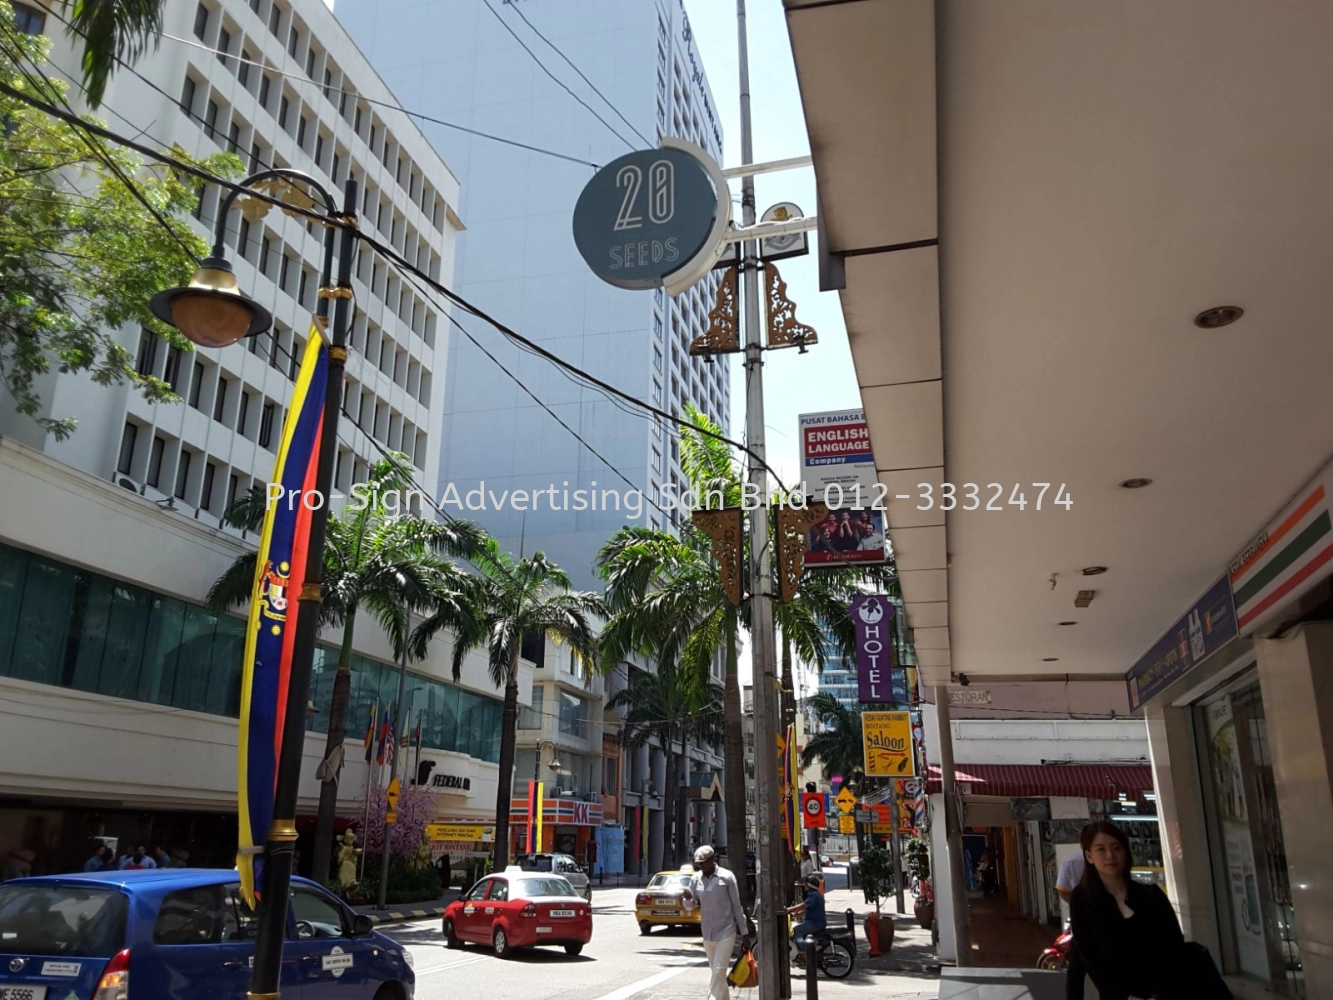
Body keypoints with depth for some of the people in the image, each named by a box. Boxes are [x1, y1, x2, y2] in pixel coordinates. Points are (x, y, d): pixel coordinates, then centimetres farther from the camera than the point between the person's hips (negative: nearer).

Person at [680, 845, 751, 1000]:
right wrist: (687, 899, -20)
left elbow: (736, 906, -5)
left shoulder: (726, 877, -10)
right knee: (714, 970, 15)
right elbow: (691, 906, 5)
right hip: (707, 932, 5)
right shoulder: (695, 879, 1)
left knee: (719, 971, -9)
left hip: (726, 931, -5)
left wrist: (745, 933, -3)